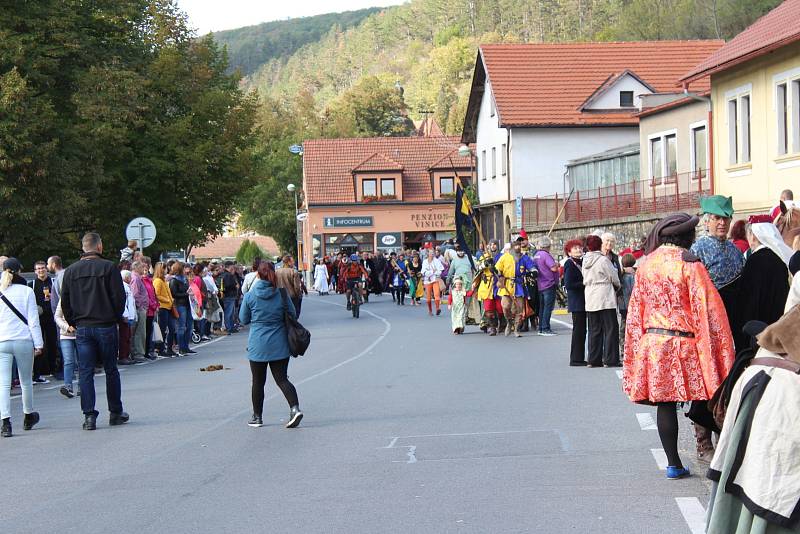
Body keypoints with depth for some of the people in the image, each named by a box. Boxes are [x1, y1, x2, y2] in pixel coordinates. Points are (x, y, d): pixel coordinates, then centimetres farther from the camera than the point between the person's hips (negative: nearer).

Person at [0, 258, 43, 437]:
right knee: (26, 381, 15)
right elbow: (33, 320, -2)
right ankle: (28, 417, 30)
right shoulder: (26, 291, -1)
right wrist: (38, 343, 1)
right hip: (23, 341, 0)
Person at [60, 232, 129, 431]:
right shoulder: (108, 267, -7)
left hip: (82, 327, 2)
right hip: (106, 326, -2)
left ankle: (89, 415, -1)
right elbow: (119, 297, -8)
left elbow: (65, 301, 7)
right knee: (111, 370, 9)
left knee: (86, 372, 4)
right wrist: (116, 318, 6)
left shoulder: (71, 271, 4)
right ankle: (115, 413, 16)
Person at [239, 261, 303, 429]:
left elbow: (243, 319, 3)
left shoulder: (250, 295, -8)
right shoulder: (281, 294, -6)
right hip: (279, 345, 1)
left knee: (258, 382, 12)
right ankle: (295, 408, -13)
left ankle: (257, 417, 20)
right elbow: (293, 315, 4)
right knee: (282, 379, 7)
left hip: (258, 345, -1)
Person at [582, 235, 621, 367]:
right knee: (610, 328, 0)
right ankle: (610, 360, -2)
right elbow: (614, 278, -6)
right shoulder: (603, 260, -13)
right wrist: (618, 286, 17)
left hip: (590, 299, 6)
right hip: (605, 298, -6)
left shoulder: (585, 261, 6)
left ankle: (593, 360, 11)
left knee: (594, 330, 11)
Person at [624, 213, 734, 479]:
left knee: (665, 404, 7)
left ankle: (673, 464, 10)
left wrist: (638, 352, 18)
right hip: (685, 345, -5)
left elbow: (636, 310, 11)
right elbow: (707, 309, -12)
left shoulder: (646, 265, 7)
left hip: (653, 345, 5)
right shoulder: (690, 264, -11)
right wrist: (720, 351, -6)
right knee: (709, 406, 5)